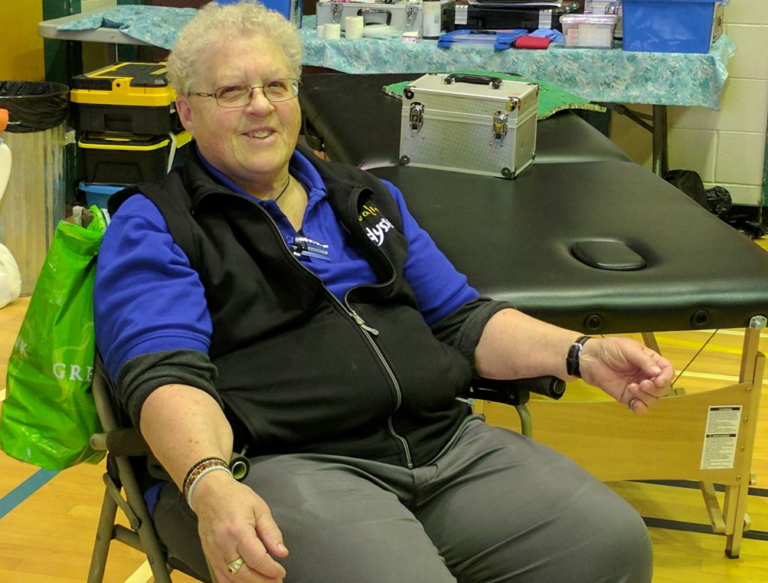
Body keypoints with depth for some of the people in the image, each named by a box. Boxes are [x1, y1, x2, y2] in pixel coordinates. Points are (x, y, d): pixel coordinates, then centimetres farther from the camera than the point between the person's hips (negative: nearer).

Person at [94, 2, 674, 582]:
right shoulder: (151, 225, 5)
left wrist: (581, 354, 7)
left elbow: (461, 320, 24)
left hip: (446, 443, 6)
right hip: (278, 465, -5)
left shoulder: (369, 198, 24)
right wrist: (209, 485, -30)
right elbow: (166, 373, -10)